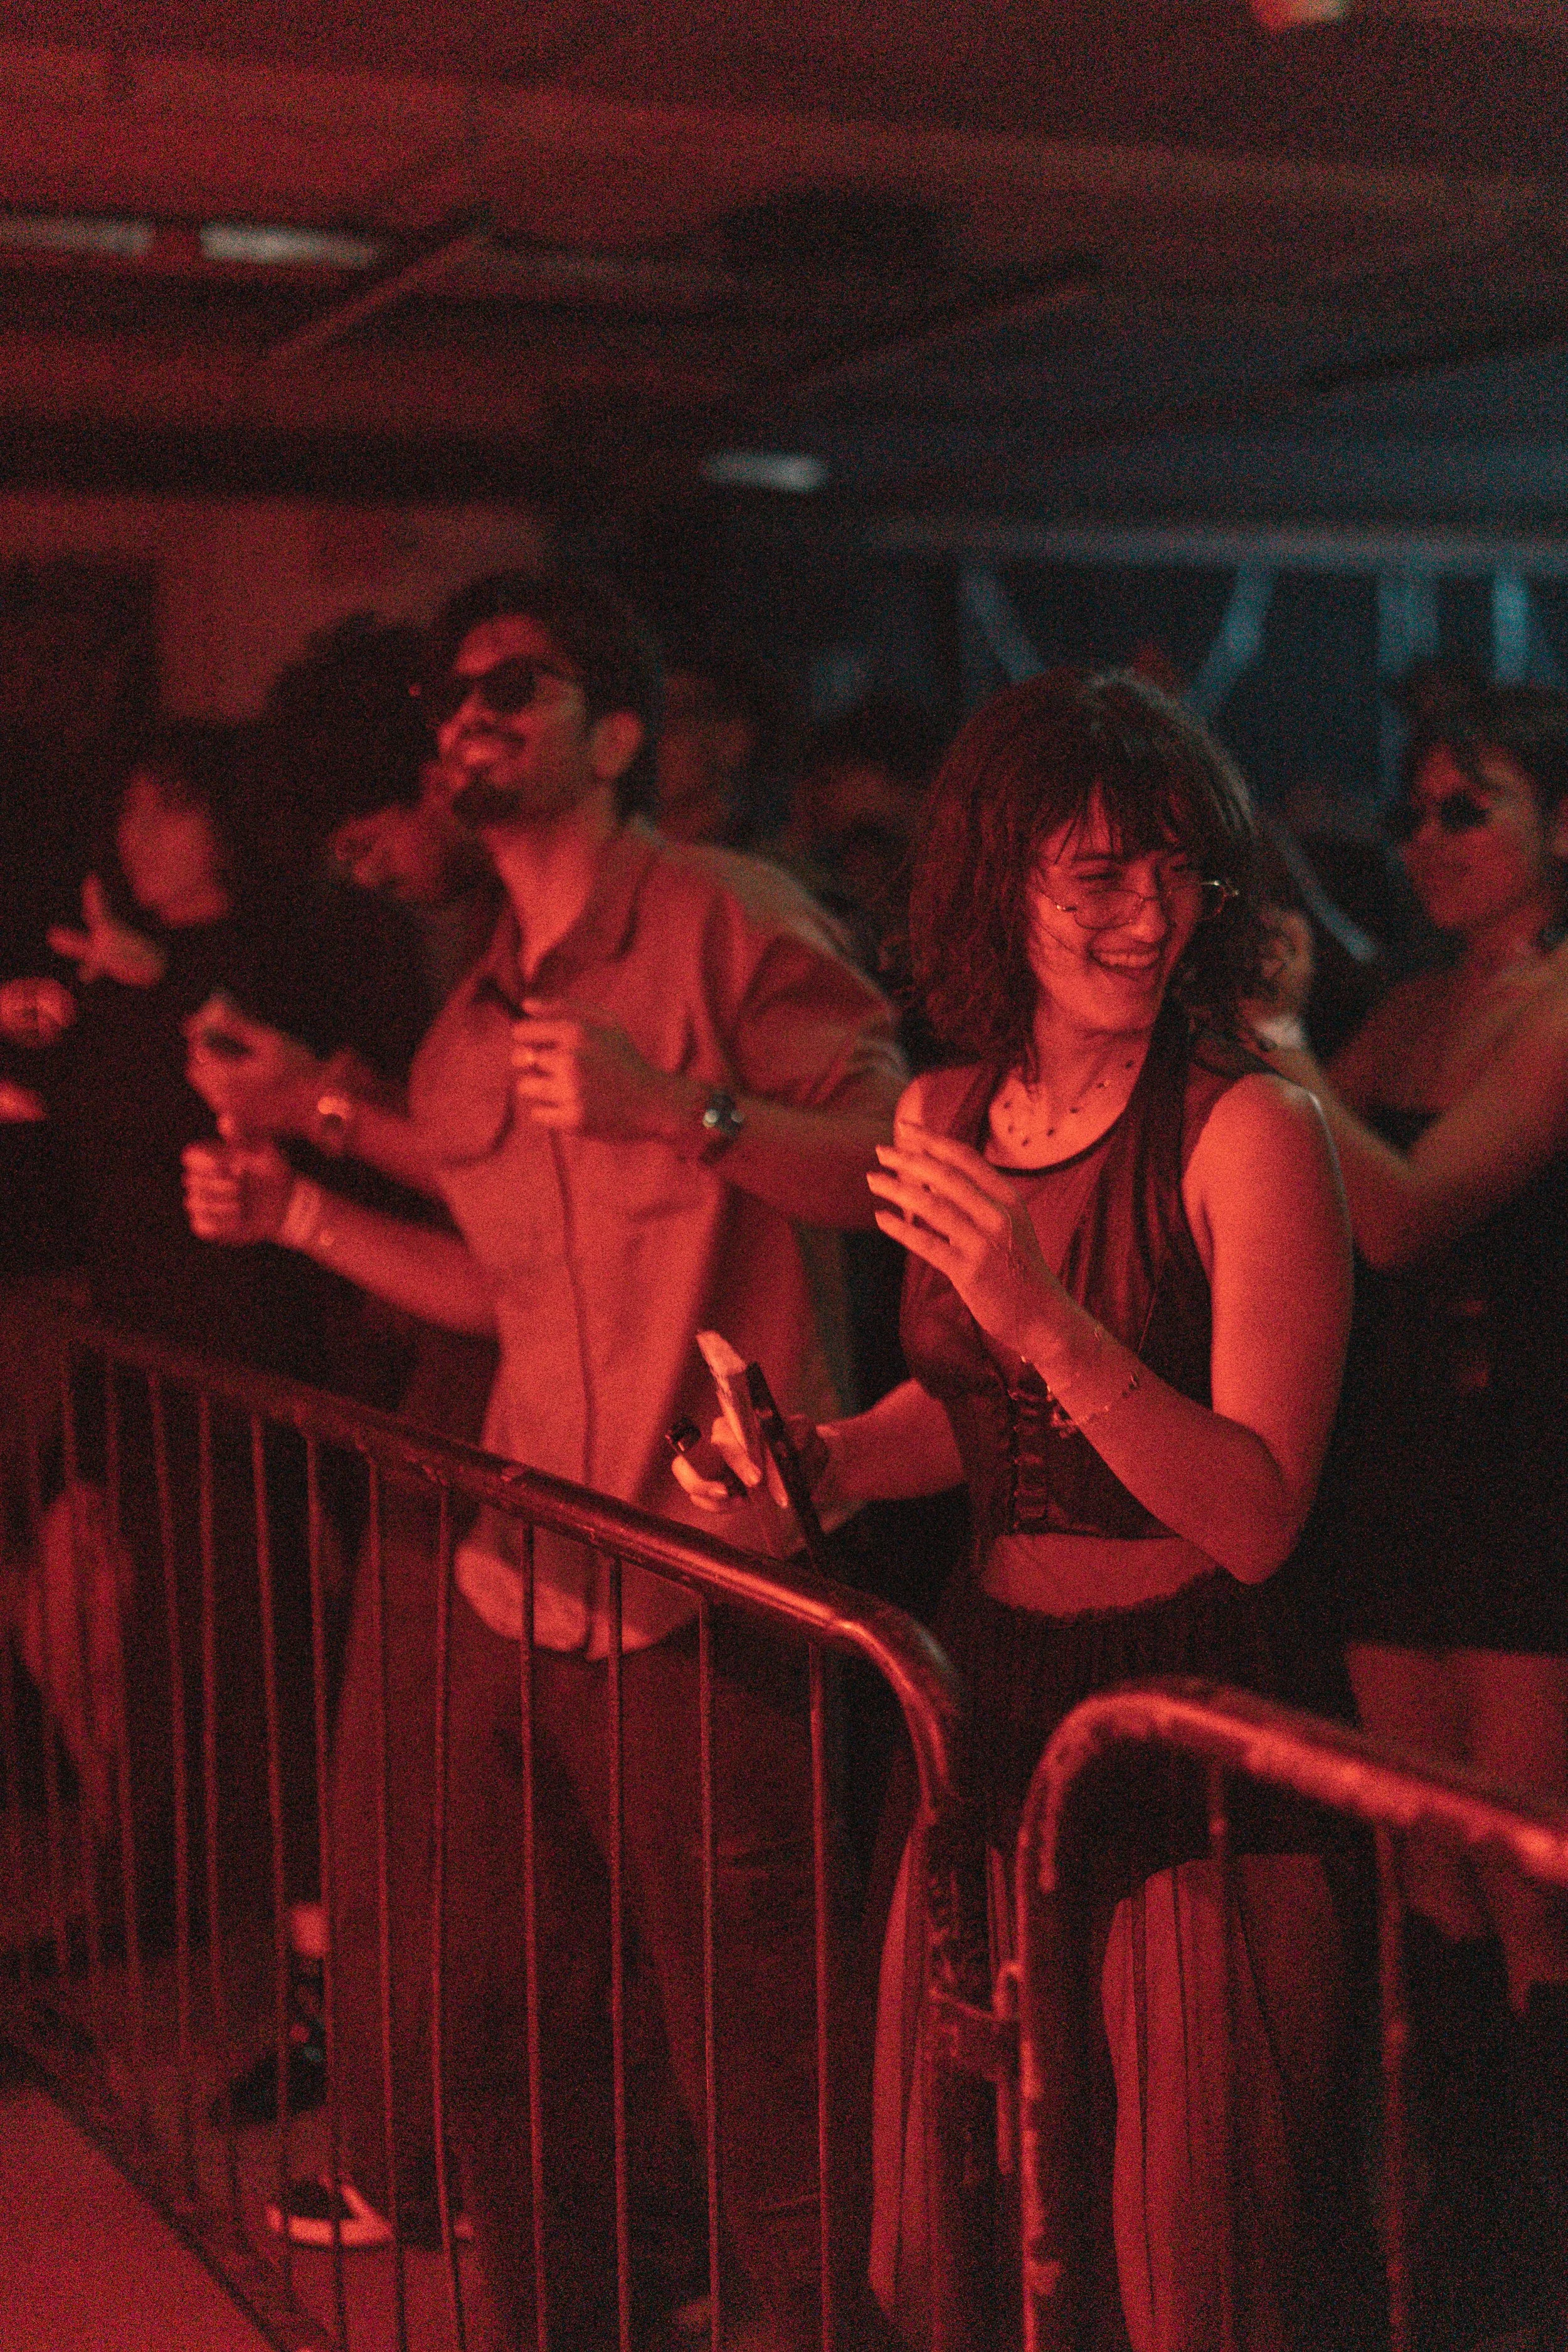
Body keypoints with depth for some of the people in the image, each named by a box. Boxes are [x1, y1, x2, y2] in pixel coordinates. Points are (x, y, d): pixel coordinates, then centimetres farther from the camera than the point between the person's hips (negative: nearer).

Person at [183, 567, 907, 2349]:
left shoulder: (727, 923, -5)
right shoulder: (476, 1023, 18)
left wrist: (676, 1101, -25)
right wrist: (299, 1215, 20)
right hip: (519, 1589, 8)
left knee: (753, 2075, -1)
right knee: (506, 2049, 17)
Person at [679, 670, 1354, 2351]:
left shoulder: (1248, 1133, -14)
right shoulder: (946, 1115, 4)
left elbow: (1257, 1515, -20)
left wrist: (1053, 1320, -30)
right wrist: (830, 1460, -1)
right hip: (990, 1707, 6)